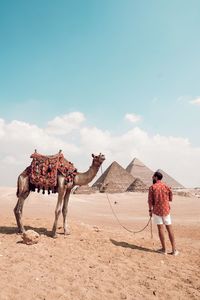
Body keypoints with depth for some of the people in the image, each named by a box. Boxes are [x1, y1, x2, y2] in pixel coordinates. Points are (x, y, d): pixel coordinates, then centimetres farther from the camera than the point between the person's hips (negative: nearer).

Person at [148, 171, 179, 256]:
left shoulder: (152, 187, -7)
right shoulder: (166, 186, 2)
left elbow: (150, 200, -9)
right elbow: (170, 199, 9)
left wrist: (150, 210, 1)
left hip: (157, 210, -3)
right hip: (166, 210, 3)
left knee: (160, 229, 3)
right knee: (170, 229, 8)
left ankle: (164, 249, 10)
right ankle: (174, 250, 11)